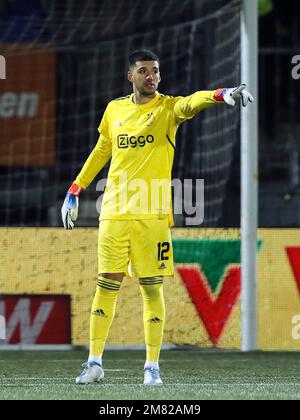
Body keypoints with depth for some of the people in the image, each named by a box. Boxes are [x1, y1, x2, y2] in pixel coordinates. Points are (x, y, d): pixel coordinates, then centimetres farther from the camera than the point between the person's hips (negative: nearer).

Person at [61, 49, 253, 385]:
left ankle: (152, 366, 5)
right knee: (106, 285, 3)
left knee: (151, 288, -2)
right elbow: (101, 152, 24)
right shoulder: (114, 110, 12)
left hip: (151, 215, -3)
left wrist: (223, 95, -43)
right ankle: (94, 363, 10)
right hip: (113, 212, 3)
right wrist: (74, 191, 21)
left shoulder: (167, 108, 0)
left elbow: (191, 103, -22)